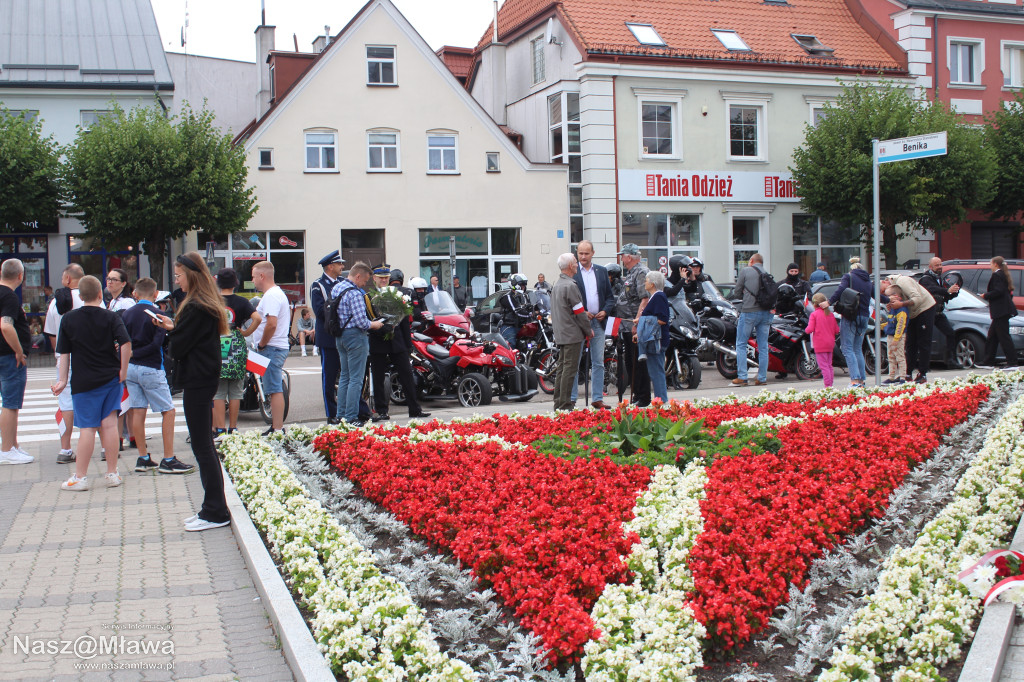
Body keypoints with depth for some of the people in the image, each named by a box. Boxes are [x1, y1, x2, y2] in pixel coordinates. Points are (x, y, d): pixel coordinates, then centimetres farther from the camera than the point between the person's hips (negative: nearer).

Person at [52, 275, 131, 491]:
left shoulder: (68, 319, 2)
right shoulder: (111, 317, -1)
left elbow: (64, 353, 3)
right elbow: (125, 344, -14)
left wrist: (62, 380, 8)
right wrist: (123, 370, -5)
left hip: (83, 382, 0)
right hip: (111, 378, 1)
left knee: (87, 427, 1)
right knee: (109, 423, 4)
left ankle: (80, 477, 6)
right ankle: (112, 473, 7)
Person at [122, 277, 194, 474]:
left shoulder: (127, 314, 6)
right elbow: (157, 343, -16)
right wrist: (136, 353, -5)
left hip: (130, 368, 6)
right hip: (151, 369, -6)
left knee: (138, 411, 10)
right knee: (168, 411, 0)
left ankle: (143, 458, 15)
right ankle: (168, 460, -3)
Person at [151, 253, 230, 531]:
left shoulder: (195, 308, -18)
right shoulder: (209, 305, 13)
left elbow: (178, 347, -16)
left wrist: (170, 329, 2)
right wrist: (173, 327, 4)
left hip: (197, 383, -10)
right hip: (205, 379, 10)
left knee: (202, 448, -4)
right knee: (205, 447, 14)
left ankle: (215, 513, 1)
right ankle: (213, 508, 20)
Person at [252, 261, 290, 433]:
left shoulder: (271, 295, -15)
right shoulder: (278, 293, 19)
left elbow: (271, 323, -27)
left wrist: (261, 345, -15)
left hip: (271, 348, -11)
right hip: (280, 347, 11)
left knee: (275, 390, -10)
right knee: (275, 389, 14)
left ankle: (277, 429, -9)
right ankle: (277, 426, 21)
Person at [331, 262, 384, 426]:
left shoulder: (336, 288, 10)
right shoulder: (355, 293, -19)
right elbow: (361, 321, -24)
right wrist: (374, 324, -4)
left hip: (341, 335, 9)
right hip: (355, 336, -9)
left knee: (344, 377, 16)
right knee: (356, 379, -4)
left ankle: (340, 415, 19)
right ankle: (351, 418, -3)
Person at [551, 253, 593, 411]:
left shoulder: (556, 285, 15)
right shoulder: (570, 285, -15)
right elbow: (579, 312, -15)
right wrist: (589, 330, -4)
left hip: (560, 333, 10)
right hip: (572, 334, -10)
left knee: (561, 367, 13)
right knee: (569, 369, -7)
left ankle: (558, 402, 17)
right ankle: (565, 404, -7)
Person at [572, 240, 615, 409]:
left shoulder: (602, 271, 11)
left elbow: (609, 296, 13)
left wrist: (605, 311, -5)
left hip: (598, 322, 4)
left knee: (598, 363, 6)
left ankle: (598, 399, 12)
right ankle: (571, 399, 8)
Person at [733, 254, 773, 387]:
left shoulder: (745, 271, -1)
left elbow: (738, 289, 5)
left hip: (749, 312, -4)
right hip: (766, 313, 4)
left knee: (741, 345, 6)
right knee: (763, 346, 8)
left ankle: (741, 377, 1)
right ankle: (762, 378, 9)